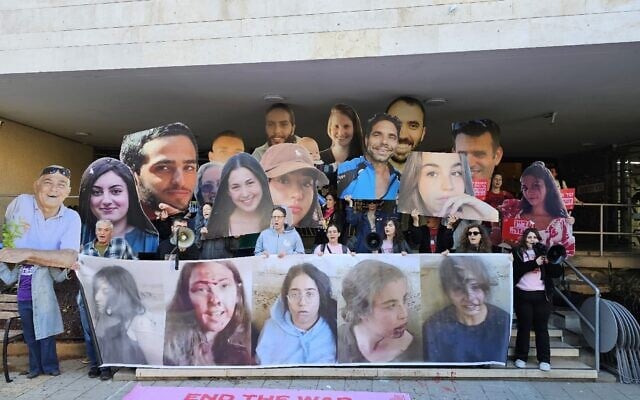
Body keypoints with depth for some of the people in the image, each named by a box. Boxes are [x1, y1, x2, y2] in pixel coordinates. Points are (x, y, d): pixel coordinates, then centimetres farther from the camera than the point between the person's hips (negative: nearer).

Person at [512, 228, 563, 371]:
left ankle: (544, 360, 12)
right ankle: (521, 357, 14)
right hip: (523, 295, -1)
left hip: (542, 295, 1)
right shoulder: (517, 252, 5)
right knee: (524, 327, 5)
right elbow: (517, 270, -11)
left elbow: (558, 272, 5)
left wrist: (548, 262, -12)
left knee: (541, 328, 4)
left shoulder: (544, 252, 10)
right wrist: (534, 263, -18)